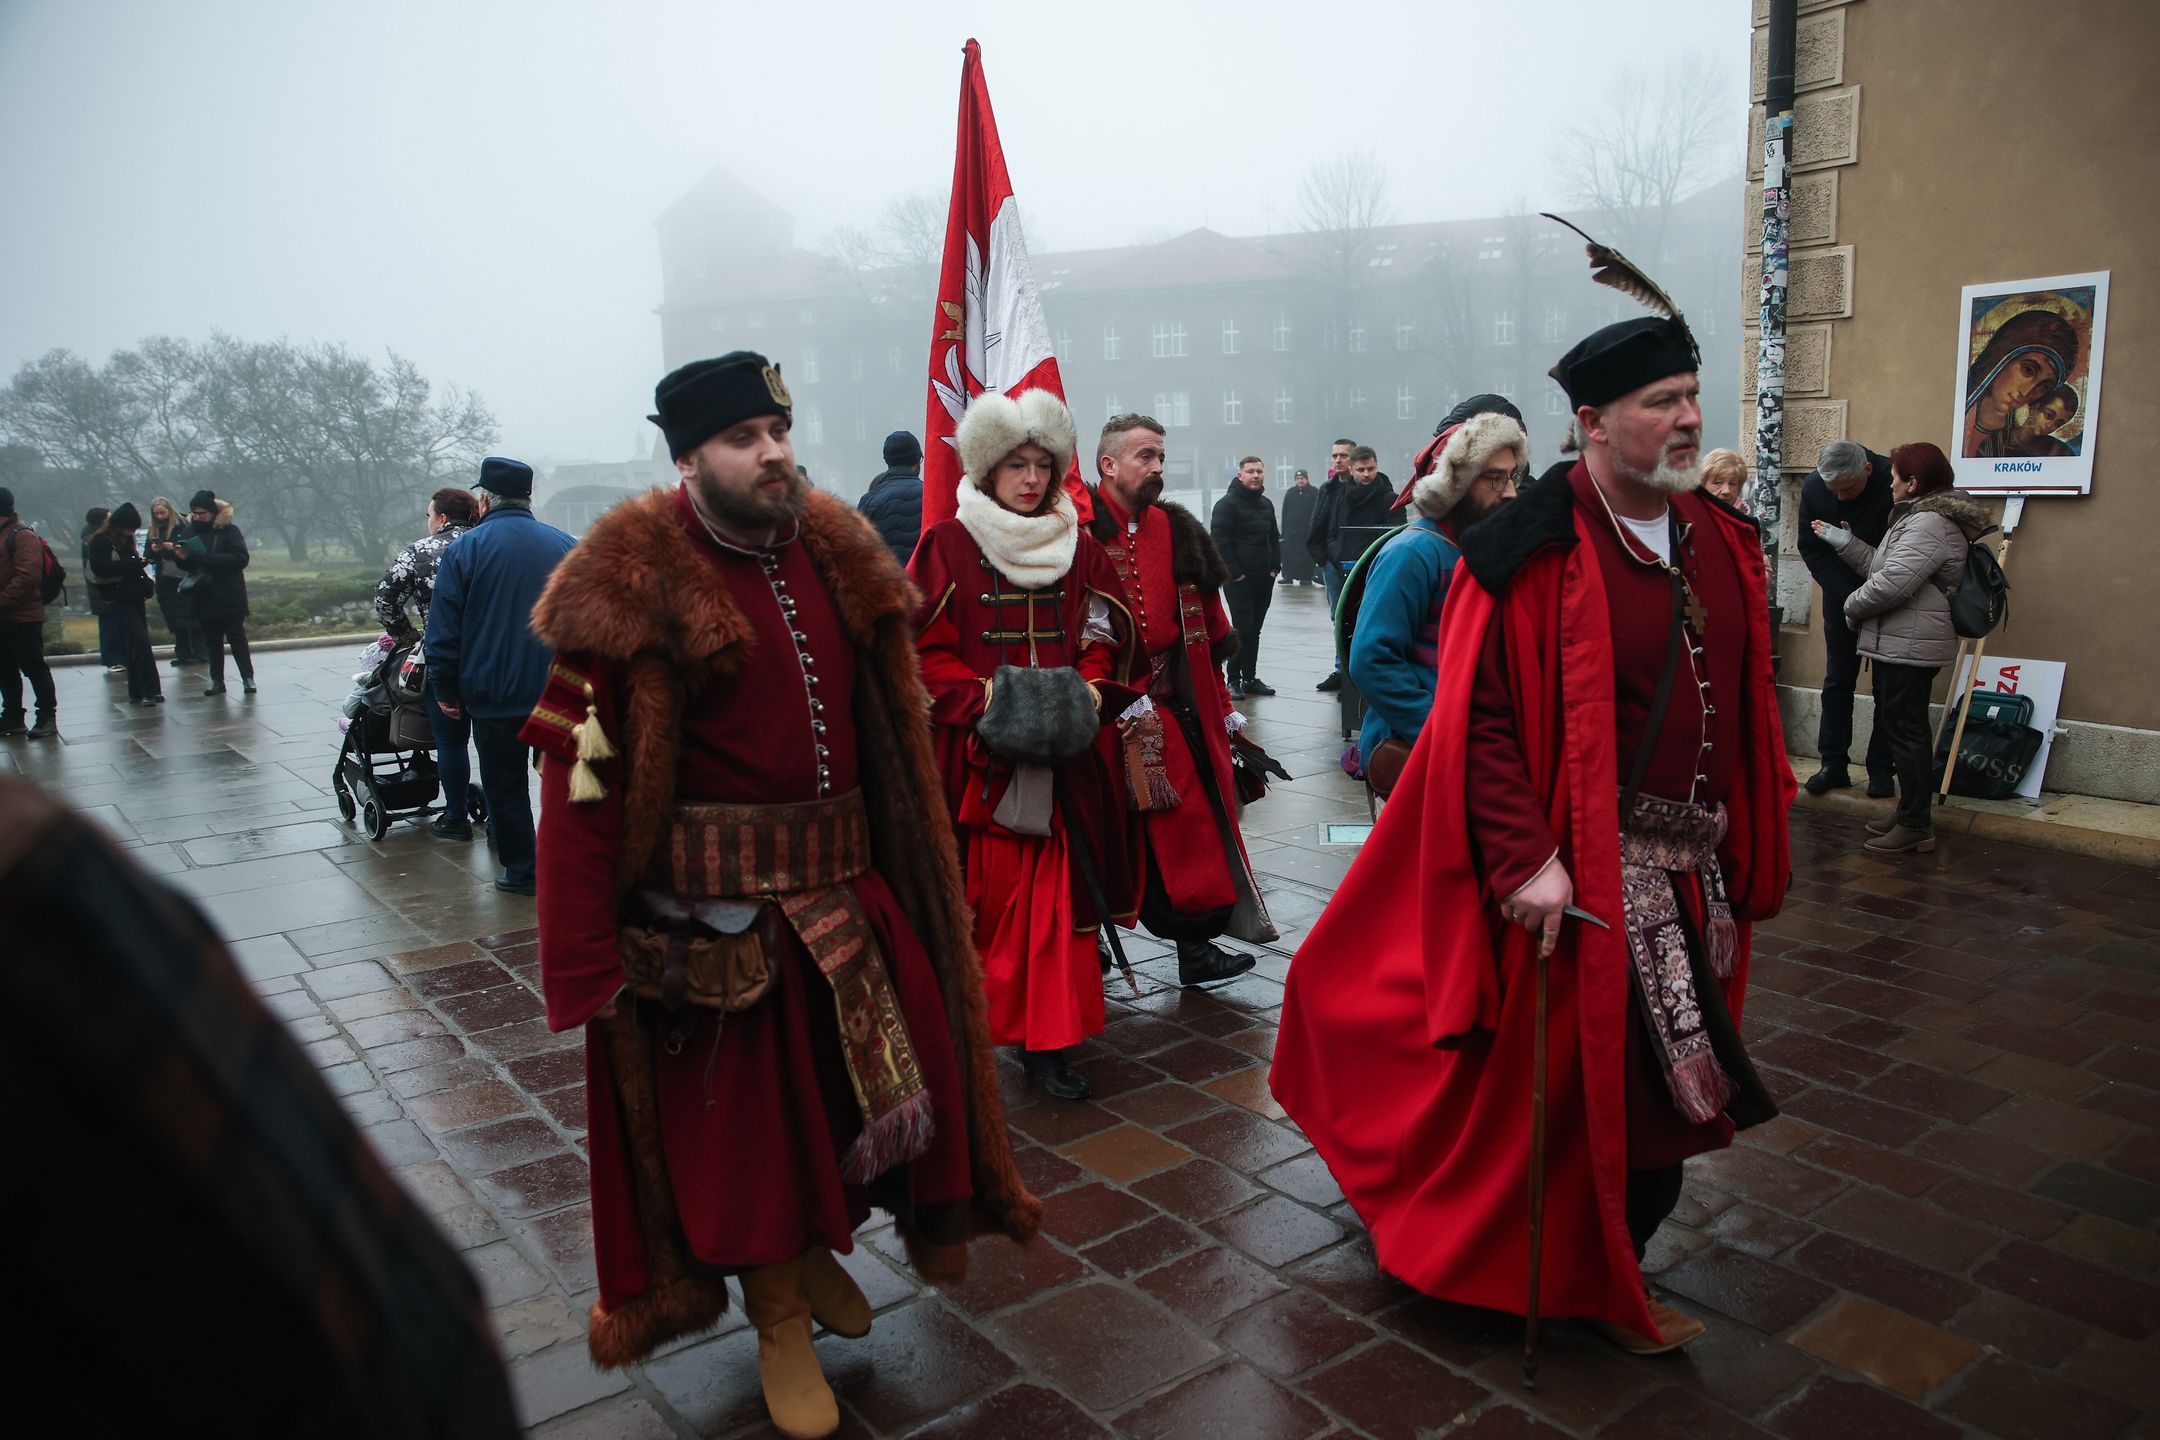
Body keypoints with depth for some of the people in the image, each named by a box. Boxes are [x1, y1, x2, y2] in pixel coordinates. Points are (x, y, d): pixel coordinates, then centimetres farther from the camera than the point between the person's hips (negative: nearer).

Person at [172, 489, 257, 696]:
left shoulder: (229, 531, -6)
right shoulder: (191, 532, 7)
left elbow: (240, 559, -18)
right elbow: (186, 565, 13)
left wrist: (205, 558, -23)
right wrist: (181, 557, -11)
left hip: (229, 596, -4)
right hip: (204, 597, 4)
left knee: (237, 637, 0)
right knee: (212, 641, 8)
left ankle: (248, 678, 4)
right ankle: (217, 681, 12)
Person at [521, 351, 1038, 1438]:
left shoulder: (837, 554, 6)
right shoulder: (634, 582, -12)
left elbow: (888, 732, 13)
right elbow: (582, 775, -15)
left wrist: (911, 867, 10)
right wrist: (588, 962, -16)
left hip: (845, 885, 6)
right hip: (713, 903, -5)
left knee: (881, 1073, 14)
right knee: (738, 1111, 9)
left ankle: (819, 1246, 42)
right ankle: (781, 1320, 32)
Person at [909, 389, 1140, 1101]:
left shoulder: (1079, 549, 11)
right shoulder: (948, 546, -1)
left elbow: (1108, 640, 15)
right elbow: (924, 649, -3)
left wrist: (1090, 689, -3)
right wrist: (984, 695, -15)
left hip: (1061, 759, 3)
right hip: (973, 756, -3)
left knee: (1055, 896, 2)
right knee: (974, 897, -1)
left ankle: (1046, 1041, 12)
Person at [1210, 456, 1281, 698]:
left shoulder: (1266, 504, 16)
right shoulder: (1227, 504, -8)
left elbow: (1274, 538, 23)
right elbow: (1219, 540, -14)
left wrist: (1275, 567, 10)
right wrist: (1235, 572, -17)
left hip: (1264, 579, 7)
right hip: (1239, 580, -7)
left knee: (1254, 630, 11)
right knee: (1242, 629, -8)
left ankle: (1250, 678, 18)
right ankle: (1234, 680, 1)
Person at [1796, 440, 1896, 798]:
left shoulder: (1894, 483, -22)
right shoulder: (1813, 487, -10)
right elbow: (1810, 549, -4)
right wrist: (1846, 594, -12)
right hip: (1841, 597, 3)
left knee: (1888, 686, 1)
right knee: (1837, 681, 5)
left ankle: (1881, 769, 8)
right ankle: (1833, 764, 10)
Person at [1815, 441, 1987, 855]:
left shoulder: (1929, 524, -18)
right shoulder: (1919, 518, 18)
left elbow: (1891, 583, -25)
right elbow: (1881, 566, 21)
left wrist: (1852, 606, -9)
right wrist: (1840, 540, 21)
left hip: (1909, 646, -11)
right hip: (1901, 645, 11)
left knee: (1905, 729, -5)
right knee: (1902, 727, 16)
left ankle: (1916, 826, 2)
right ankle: (1911, 815, 26)